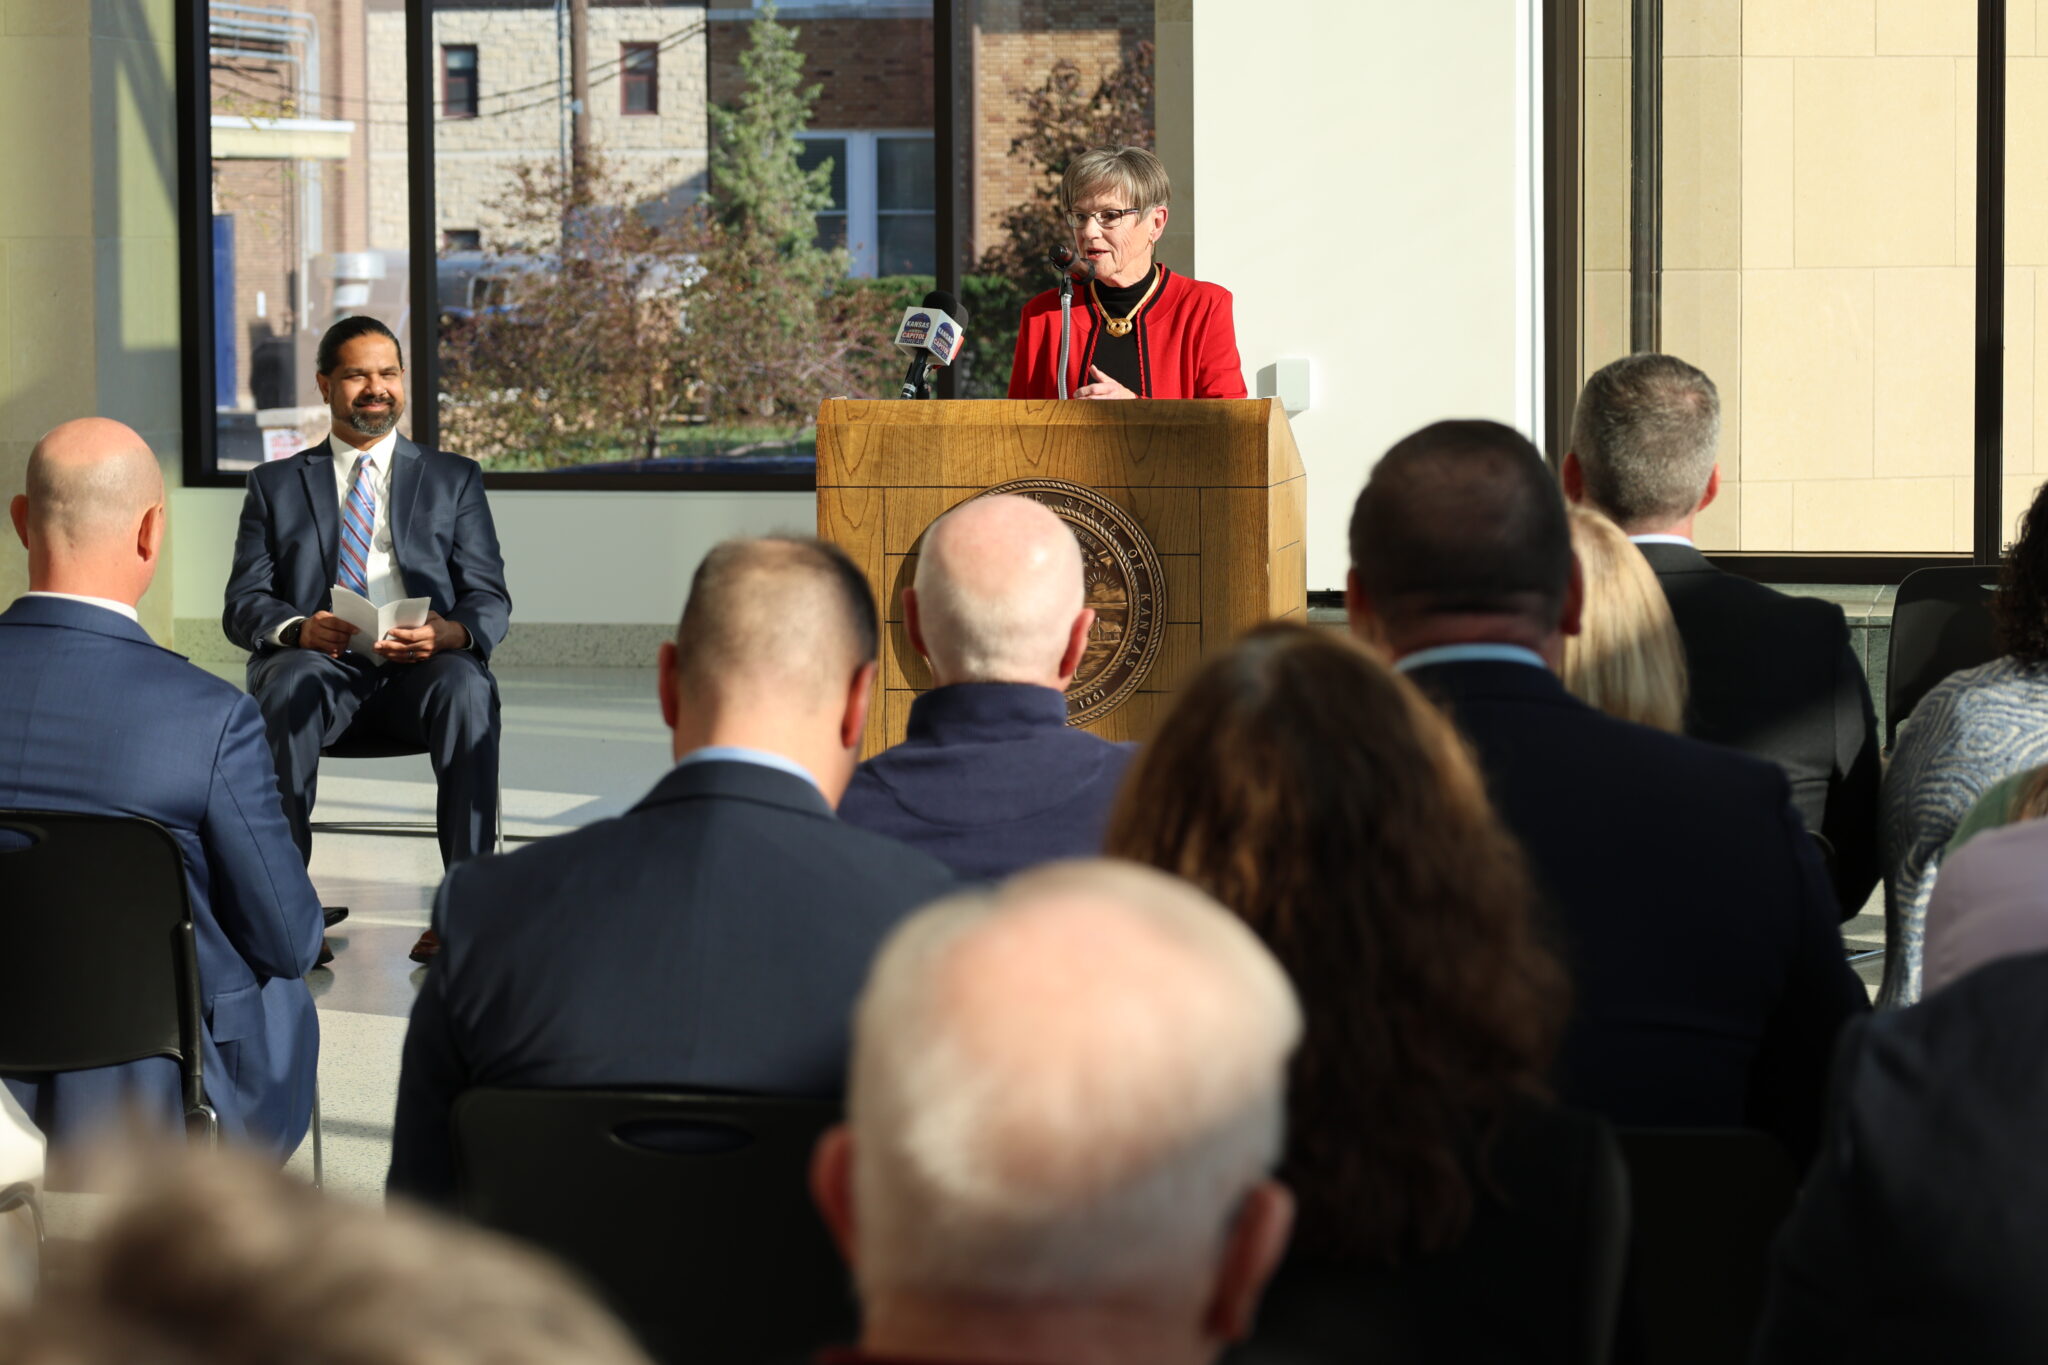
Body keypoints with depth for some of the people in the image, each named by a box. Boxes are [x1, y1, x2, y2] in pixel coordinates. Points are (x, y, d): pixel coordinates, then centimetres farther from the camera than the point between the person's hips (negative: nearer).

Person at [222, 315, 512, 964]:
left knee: (467, 688, -36)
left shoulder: (454, 479, 19)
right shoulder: (275, 485, 19)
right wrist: (298, 629, -16)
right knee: (286, 689, -37)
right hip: (318, 665, 0)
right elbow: (242, 605, 9)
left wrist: (449, 633, -17)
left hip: (419, 667, 0)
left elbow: (491, 600, 9)